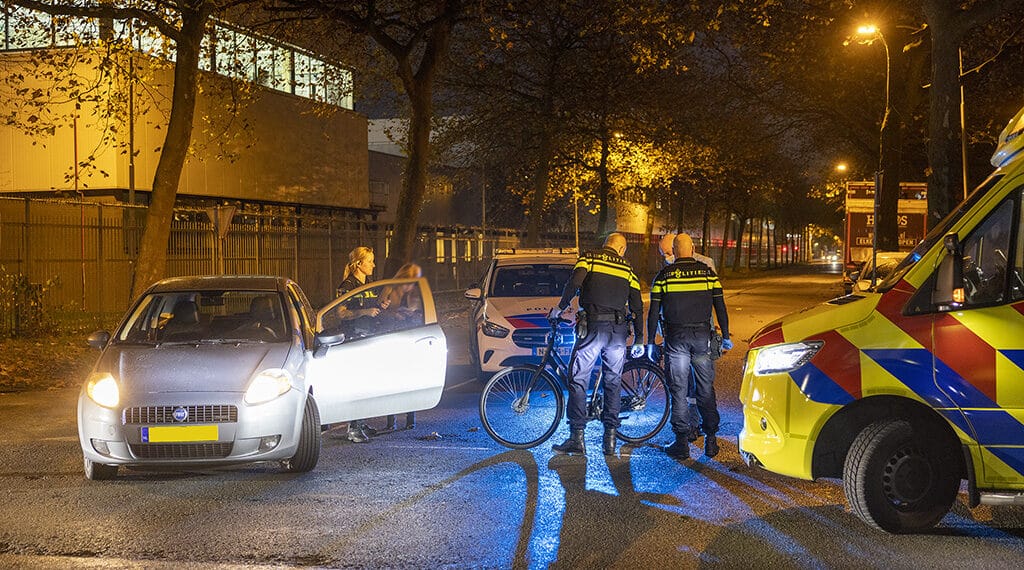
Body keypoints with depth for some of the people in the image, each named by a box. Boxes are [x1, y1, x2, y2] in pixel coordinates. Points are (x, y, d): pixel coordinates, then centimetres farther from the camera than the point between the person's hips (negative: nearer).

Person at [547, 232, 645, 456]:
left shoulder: (589, 259, 6)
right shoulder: (627, 269, 16)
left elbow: (574, 283, -11)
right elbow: (637, 306, 13)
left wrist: (559, 308, 1)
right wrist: (639, 339, 19)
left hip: (593, 326, -3)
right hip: (619, 329, 4)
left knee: (578, 380, -1)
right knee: (613, 382, 11)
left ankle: (577, 438, -7)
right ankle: (610, 439, 9)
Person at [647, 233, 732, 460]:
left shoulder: (664, 275, 0)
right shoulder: (707, 272, 3)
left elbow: (654, 312, 0)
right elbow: (720, 307, 4)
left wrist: (651, 342, 9)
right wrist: (725, 337, 13)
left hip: (676, 338, -1)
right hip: (702, 337, 1)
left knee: (678, 390, 4)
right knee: (706, 389, 9)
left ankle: (682, 442, 3)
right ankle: (710, 440, 9)